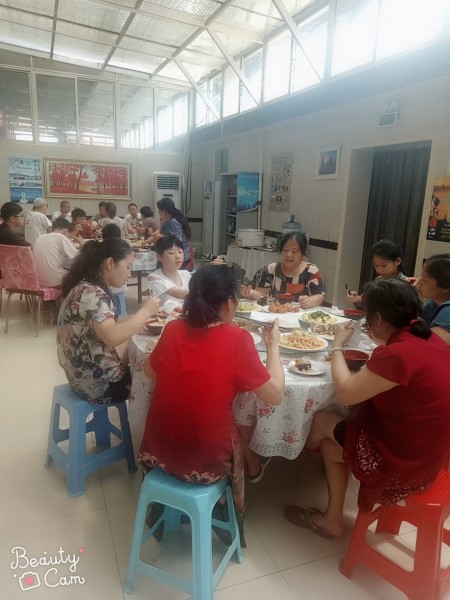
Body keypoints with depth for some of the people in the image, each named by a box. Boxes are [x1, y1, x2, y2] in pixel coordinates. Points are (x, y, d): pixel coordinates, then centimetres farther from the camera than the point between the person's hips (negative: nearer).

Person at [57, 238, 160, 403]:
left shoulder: (89, 288, 7)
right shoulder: (91, 294, -23)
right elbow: (112, 337, -35)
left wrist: (135, 321, 0)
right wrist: (145, 312, -23)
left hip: (86, 374, 9)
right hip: (97, 383, -9)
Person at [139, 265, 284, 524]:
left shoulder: (173, 329, -6)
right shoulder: (237, 339, -20)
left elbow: (150, 371, 11)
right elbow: (276, 395, -13)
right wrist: (273, 345, -3)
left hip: (158, 450, 4)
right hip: (207, 463, -4)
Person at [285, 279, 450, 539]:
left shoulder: (398, 353, -30)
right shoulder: (429, 338, -2)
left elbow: (345, 393, -19)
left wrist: (337, 346, -7)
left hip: (403, 461, -8)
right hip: (427, 451, 8)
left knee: (323, 421, 8)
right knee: (331, 439, 18)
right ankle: (332, 518, 29)